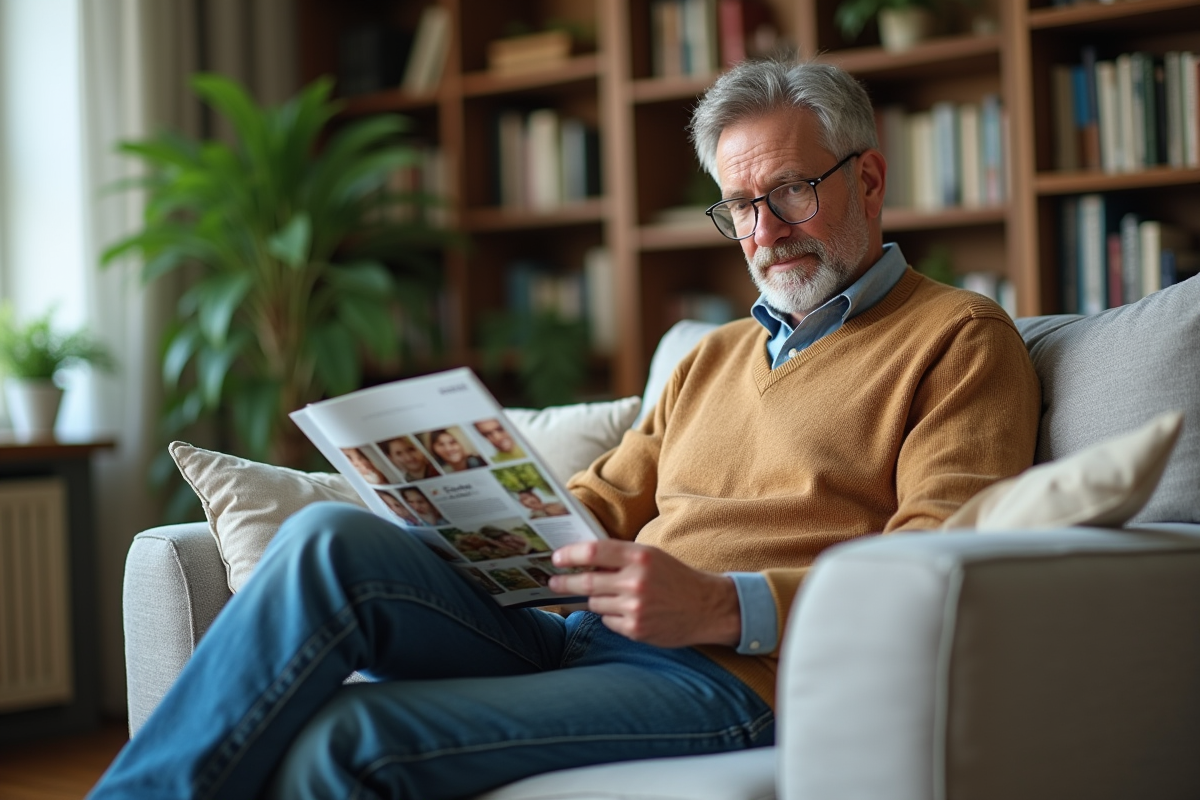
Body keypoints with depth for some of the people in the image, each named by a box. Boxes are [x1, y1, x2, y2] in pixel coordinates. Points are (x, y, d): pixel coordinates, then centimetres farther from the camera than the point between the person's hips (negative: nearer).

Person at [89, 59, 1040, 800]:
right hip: (570, 633, 7)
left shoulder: (960, 339, 6)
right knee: (331, 539, -20)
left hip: (732, 679, -7)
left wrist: (727, 605, -22)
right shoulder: (715, 355, 30)